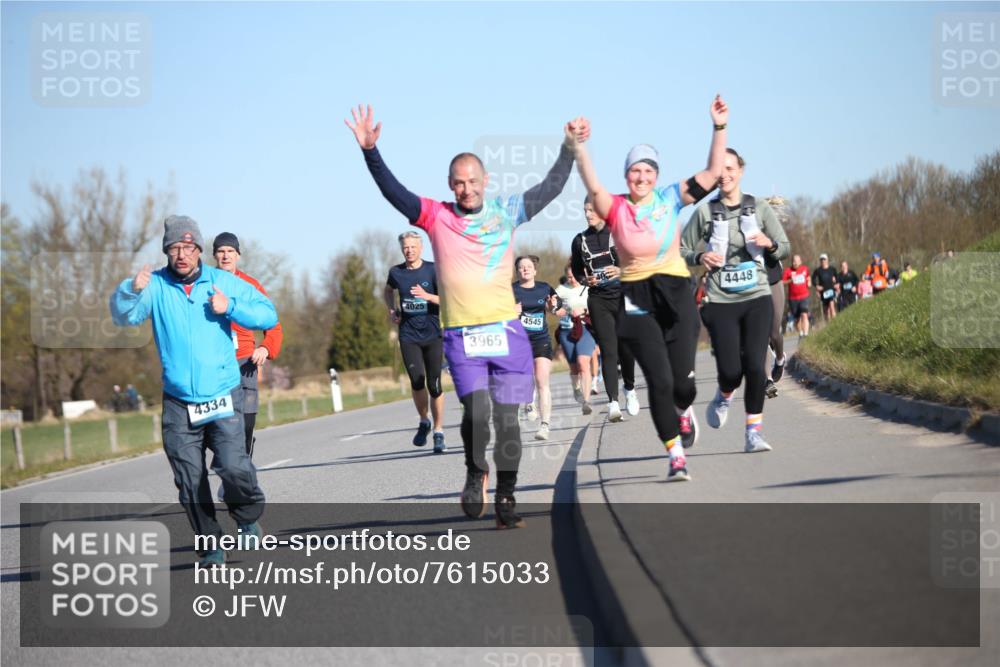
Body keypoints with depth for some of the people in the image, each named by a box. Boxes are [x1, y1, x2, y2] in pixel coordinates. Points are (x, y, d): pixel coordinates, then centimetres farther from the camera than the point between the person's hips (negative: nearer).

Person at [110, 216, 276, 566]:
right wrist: (131, 290, -35)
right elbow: (123, 315, -15)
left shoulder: (223, 282, 2)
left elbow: (268, 315, 2)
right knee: (190, 483, 2)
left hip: (223, 398, -1)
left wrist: (230, 307, -13)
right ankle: (212, 546, 17)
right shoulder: (155, 285, 0)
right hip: (178, 404, 1)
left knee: (234, 467, -17)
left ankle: (248, 518, 12)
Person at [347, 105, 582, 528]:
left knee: (507, 418, 2)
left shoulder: (506, 212, 8)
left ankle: (505, 499, 14)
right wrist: (370, 152, -18)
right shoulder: (437, 218, 2)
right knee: (477, 412, -18)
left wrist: (569, 149, 7)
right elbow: (392, 192, -6)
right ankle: (475, 472, 10)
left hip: (507, 331, 2)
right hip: (461, 335, -2)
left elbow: (551, 189, 15)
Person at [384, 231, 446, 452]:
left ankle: (438, 431, 9)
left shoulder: (432, 270, -4)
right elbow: (388, 291, 27)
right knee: (417, 381, -11)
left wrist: (427, 296, -24)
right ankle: (423, 422, 14)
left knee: (434, 384, -3)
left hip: (433, 334, -2)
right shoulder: (396, 272, 5)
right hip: (408, 336, 2)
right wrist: (392, 310, 10)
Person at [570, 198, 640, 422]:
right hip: (598, 300, 1)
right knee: (608, 351, -9)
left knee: (626, 348, 3)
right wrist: (586, 280, -1)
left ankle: (630, 389, 32)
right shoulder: (580, 240, 8)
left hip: (624, 296, -1)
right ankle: (613, 403, -16)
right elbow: (576, 271, 19)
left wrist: (622, 271, -16)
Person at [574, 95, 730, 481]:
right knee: (659, 381, -9)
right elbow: (594, 188, -20)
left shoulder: (671, 199, 4)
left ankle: (683, 411, 36)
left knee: (683, 381, -2)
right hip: (637, 301, -1)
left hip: (676, 294, 1)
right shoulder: (616, 208, -1)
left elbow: (713, 173, 0)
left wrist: (719, 128, -8)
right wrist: (579, 150, -32)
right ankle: (676, 456, 2)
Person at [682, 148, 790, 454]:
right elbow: (681, 249, 9)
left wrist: (770, 244, -12)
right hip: (720, 301, -1)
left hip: (757, 297, 1)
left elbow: (785, 248, 10)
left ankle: (754, 432, 2)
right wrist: (700, 257, -11)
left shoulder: (759, 207, 5)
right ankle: (724, 397, 30)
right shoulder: (704, 212, 3)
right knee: (730, 369, -7)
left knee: (755, 366, -11)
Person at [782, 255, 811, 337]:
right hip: (793, 298, 0)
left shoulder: (805, 269, 6)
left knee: (804, 315, -18)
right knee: (797, 318, 9)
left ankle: (806, 334, -24)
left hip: (804, 296, 0)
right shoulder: (788, 271, -4)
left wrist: (808, 282, 9)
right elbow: (781, 282, -10)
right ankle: (800, 334, 29)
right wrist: (790, 280, -24)